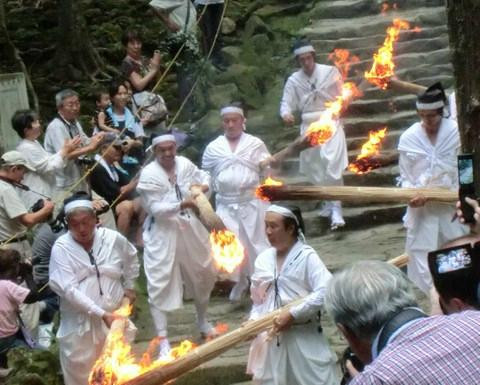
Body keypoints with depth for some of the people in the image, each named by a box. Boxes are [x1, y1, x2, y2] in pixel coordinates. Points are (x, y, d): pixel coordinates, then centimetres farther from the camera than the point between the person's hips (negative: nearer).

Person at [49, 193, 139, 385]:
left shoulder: (113, 239, -3)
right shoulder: (61, 248, -11)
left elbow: (131, 259, 20)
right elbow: (68, 289, -18)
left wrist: (129, 286, 17)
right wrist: (102, 313, -22)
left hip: (115, 317, 3)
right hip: (79, 324, -2)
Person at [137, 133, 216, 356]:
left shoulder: (184, 164, -3)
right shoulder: (149, 174, -17)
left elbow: (203, 176, 15)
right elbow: (155, 208, -23)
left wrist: (203, 185, -8)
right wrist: (182, 205, -35)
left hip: (189, 229, 5)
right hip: (162, 234, -5)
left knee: (202, 274, 20)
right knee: (160, 283, -9)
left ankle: (202, 322, 45)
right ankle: (162, 339, -1)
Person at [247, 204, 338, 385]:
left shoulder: (306, 256, -11)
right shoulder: (263, 259, 4)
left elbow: (325, 291, -21)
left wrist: (292, 314, -21)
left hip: (303, 338, -5)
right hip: (271, 339, 5)